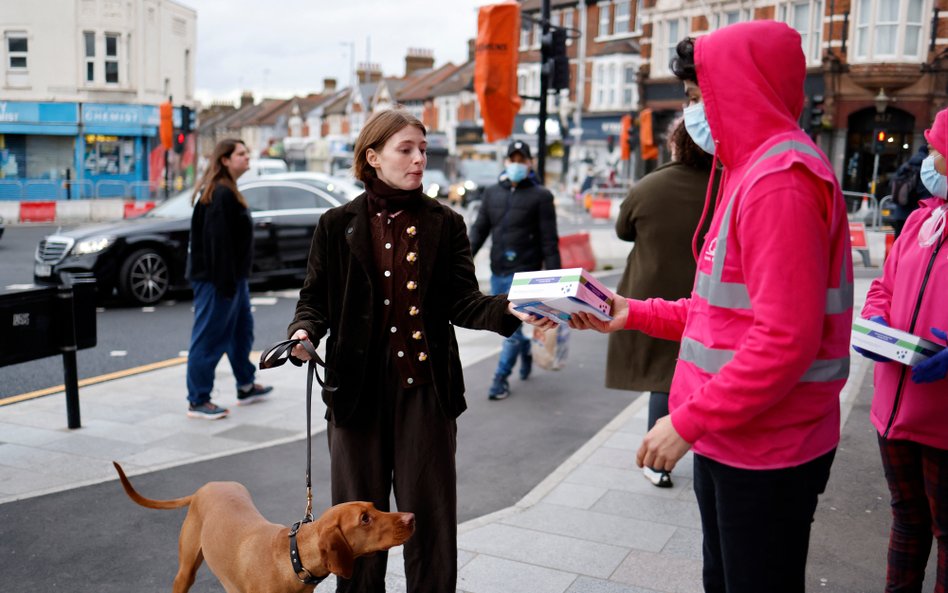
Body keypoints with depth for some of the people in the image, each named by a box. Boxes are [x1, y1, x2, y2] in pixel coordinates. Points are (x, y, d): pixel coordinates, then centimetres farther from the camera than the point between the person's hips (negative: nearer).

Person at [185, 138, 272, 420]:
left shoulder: (225, 191, 16)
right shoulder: (221, 194, -18)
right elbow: (218, 241, -24)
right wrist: (225, 280, -24)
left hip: (233, 277, 11)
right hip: (216, 278, -11)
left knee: (242, 328, 20)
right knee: (209, 337, -4)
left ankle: (246, 386, 33)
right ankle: (198, 401, 5)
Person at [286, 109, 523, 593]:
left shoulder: (445, 224, 4)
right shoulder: (339, 225, 4)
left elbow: (462, 301, -2)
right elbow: (315, 297, 6)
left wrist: (508, 310, -22)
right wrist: (304, 332, -16)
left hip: (425, 387, 0)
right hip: (358, 388, 0)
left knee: (429, 514, 6)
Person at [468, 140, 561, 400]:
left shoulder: (540, 196, -3)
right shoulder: (492, 192, 10)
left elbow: (549, 240, -5)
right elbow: (479, 229, 11)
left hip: (524, 272, -5)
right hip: (498, 271, 5)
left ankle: (501, 378, 2)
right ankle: (526, 349, 43)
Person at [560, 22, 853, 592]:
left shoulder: (781, 180, -19)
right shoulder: (752, 170, 15)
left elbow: (786, 338, -26)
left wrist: (690, 421, -21)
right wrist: (636, 314, 12)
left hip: (765, 454, -10)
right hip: (729, 439, 10)